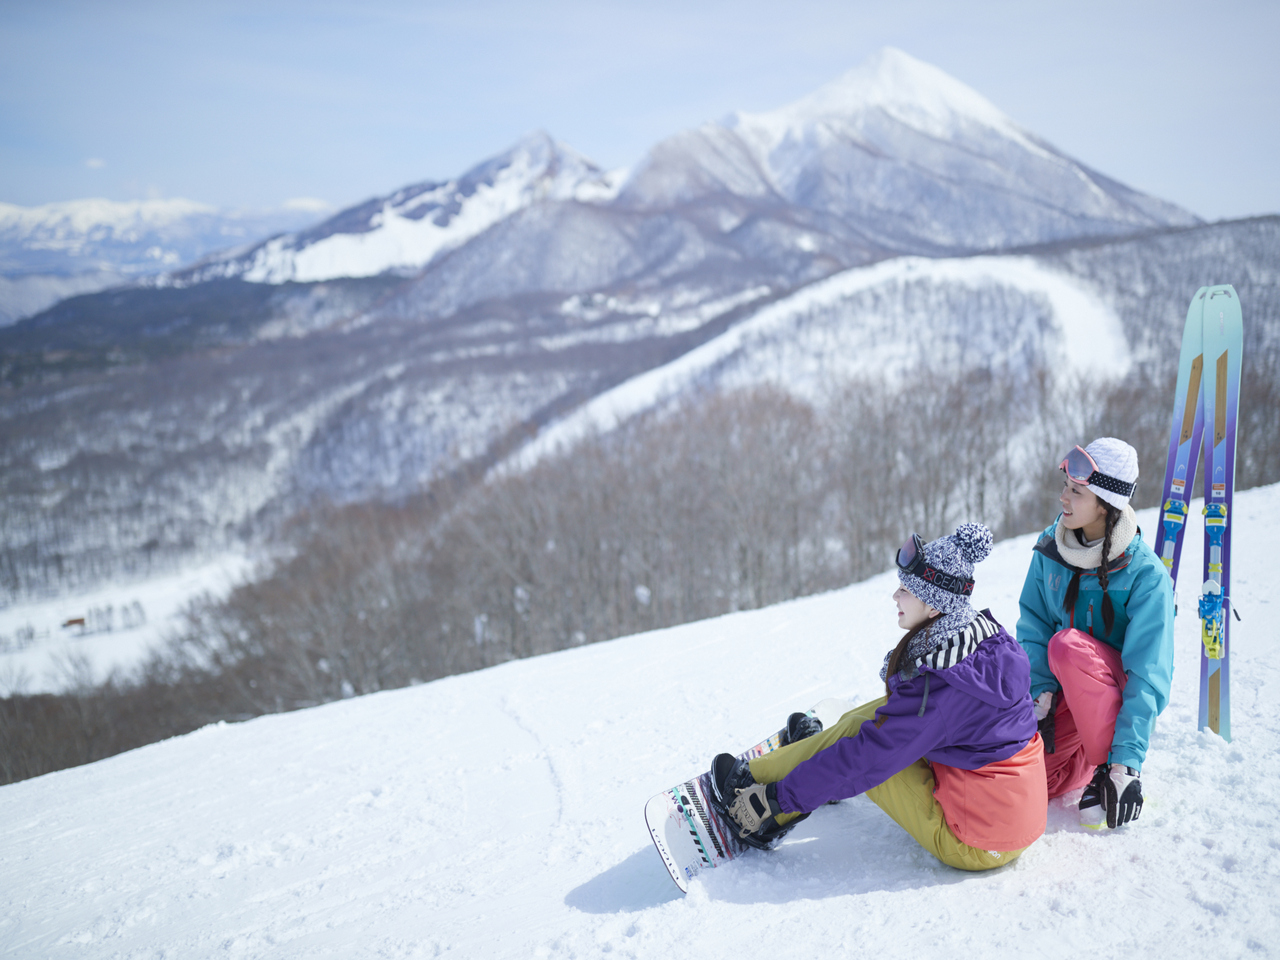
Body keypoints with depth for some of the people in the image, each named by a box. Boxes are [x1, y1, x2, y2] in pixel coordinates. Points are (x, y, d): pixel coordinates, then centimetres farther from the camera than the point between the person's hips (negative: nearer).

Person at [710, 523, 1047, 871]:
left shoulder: (937, 684, -27)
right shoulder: (985, 633, -2)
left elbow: (866, 758, -22)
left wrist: (779, 798, -13)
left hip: (975, 844, -8)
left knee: (857, 732, -6)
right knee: (886, 711, 10)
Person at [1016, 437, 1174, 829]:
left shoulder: (1145, 574, -22)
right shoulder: (1050, 547, -7)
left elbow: (1148, 676, -23)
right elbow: (1033, 626, -3)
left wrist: (1127, 762, -28)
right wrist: (1040, 695, -16)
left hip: (1120, 691, -4)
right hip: (1065, 693, 4)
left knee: (1069, 645, -36)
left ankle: (1110, 765, -17)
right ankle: (1089, 754, 15)